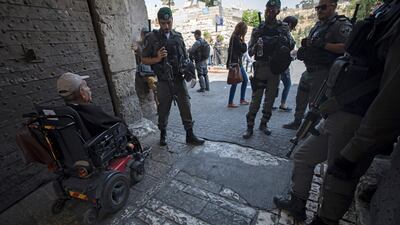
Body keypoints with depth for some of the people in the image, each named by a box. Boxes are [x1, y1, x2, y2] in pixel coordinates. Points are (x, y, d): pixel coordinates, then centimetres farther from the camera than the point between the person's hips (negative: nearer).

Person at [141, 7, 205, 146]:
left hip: (179, 80, 3)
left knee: (186, 107, 3)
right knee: (163, 110, 9)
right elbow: (144, 60, 2)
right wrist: (157, 59, -16)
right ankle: (163, 135, 30)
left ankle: (190, 136, 16)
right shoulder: (152, 38, -1)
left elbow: (185, 57, 16)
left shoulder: (178, 36, 9)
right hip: (163, 82, -2)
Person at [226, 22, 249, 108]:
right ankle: (230, 103, 2)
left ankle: (242, 99, 23)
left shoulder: (237, 37, 15)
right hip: (235, 63, -10)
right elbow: (244, 49, -15)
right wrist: (243, 39, -5)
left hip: (238, 63, 10)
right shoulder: (236, 38, -14)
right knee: (235, 82, -6)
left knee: (245, 80, 14)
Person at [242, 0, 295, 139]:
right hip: (260, 68, -2)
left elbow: (291, 45, 2)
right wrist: (257, 46, -17)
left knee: (270, 99, 7)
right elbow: (250, 52, 3)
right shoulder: (258, 30, 4)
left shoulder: (283, 28, 8)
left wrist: (283, 40, -17)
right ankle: (250, 127, 3)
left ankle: (263, 124, 21)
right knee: (256, 99, -5)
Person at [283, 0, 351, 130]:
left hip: (323, 72, -8)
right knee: (300, 99, 17)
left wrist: (324, 45, -25)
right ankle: (297, 122, 34)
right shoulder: (318, 25, 15)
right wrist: (303, 50, 1)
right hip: (309, 71, 9)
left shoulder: (341, 24, -10)